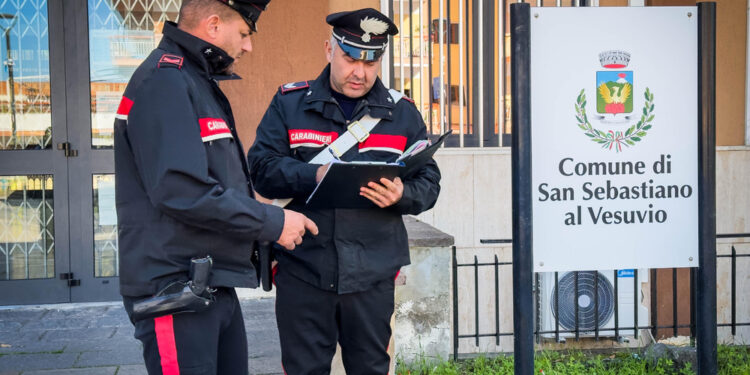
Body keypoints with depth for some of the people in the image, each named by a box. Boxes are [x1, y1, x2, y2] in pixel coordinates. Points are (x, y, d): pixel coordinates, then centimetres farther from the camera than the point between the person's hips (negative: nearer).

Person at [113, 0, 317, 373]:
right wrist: (272, 223, -15)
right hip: (175, 291, -10)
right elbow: (180, 190, -24)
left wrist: (259, 236, 13)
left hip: (215, 286, 10)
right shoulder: (164, 81, -14)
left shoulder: (198, 82, 19)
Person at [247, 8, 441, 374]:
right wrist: (313, 175, -20)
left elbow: (429, 183, 7)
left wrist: (402, 194, -16)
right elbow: (261, 168, -3)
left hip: (372, 273, 1)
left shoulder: (402, 113, 9)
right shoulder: (289, 103, 6)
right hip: (303, 269, -1)